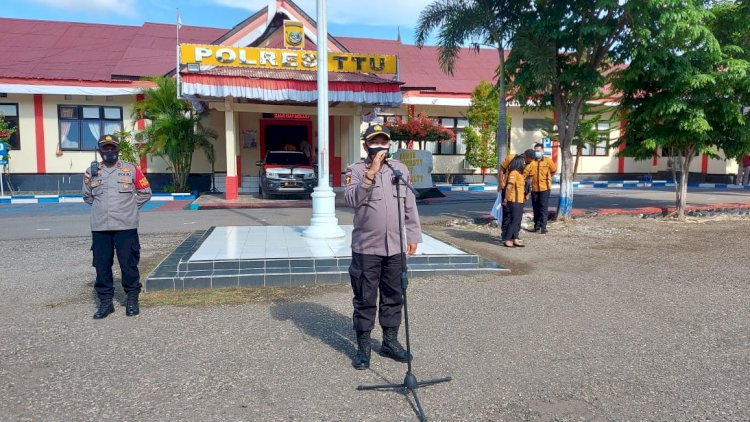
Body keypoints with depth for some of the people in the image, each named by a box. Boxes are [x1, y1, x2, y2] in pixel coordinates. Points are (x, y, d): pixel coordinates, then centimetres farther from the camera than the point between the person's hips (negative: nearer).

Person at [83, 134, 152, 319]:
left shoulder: (131, 170, 3)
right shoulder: (91, 172, 9)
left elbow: (145, 192, 11)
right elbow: (87, 196, 23)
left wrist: (130, 206, 8)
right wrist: (101, 207, 15)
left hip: (126, 226, -2)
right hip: (99, 227, 2)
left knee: (129, 264, 1)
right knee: (102, 265, 6)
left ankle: (132, 300, 14)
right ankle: (105, 302, 17)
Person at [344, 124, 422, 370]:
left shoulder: (400, 169, 9)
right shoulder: (357, 170, -3)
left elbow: (410, 205, 12)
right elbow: (352, 199, -21)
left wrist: (413, 236, 10)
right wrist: (371, 173, -26)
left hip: (395, 247, 4)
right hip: (366, 247, -4)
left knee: (394, 297, 12)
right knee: (365, 299, 4)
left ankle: (390, 342, 27)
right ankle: (363, 347, 16)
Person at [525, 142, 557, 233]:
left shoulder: (548, 161, -1)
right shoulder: (531, 162, 1)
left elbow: (553, 171, 13)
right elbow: (526, 173, -4)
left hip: (545, 188, -2)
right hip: (534, 188, 2)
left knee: (544, 208, -4)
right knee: (536, 208, 10)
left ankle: (543, 226, -1)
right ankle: (536, 226, 20)